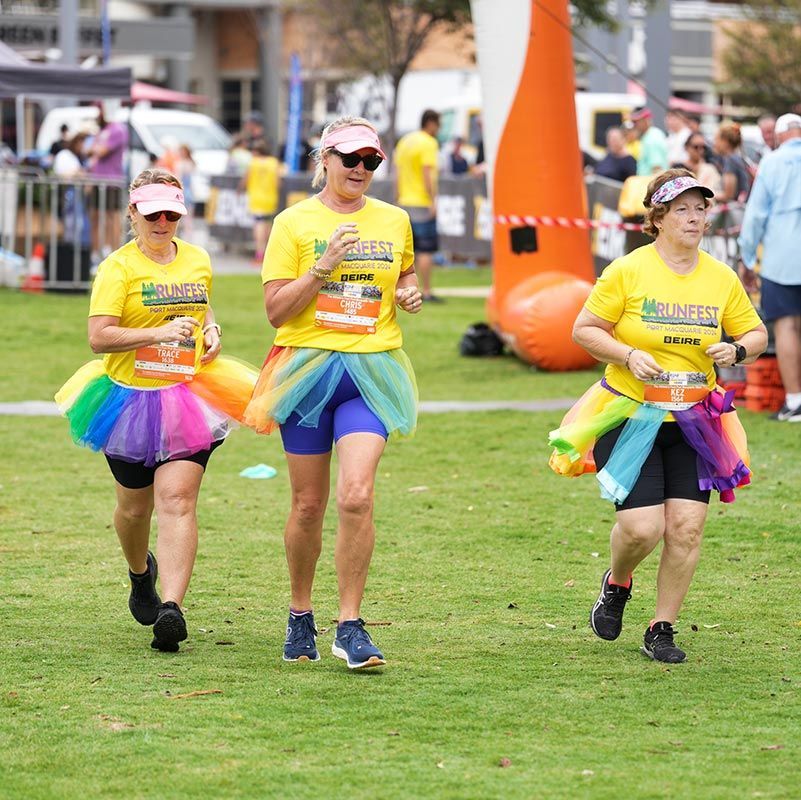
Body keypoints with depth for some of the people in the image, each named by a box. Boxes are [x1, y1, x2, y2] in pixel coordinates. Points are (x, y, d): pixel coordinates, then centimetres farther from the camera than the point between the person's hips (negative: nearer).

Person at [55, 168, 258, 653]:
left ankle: (171, 608, -24)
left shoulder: (199, 261, 9)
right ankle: (141, 573, 46)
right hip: (131, 399, -2)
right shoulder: (118, 267, -7)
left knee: (177, 500, -15)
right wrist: (158, 333, -27)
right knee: (135, 506, 13)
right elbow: (99, 337, -17)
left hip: (188, 398, 2)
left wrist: (211, 331, 8)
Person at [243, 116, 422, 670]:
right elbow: (276, 310, -4)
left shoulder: (394, 222, 9)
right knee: (308, 505, 6)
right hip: (308, 367, -1)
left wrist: (410, 293, 5)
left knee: (356, 496, -16)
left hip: (371, 373, 1)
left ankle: (351, 627, -10)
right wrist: (324, 267, -15)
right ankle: (300, 614, 28)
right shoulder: (295, 223, 0)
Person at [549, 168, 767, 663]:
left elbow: (756, 333, 14)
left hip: (693, 421, 3)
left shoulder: (722, 278, 4)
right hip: (632, 415, -3)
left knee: (687, 526, -6)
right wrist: (629, 356, -18)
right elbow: (585, 330, -3)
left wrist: (738, 351, -8)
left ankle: (662, 630, 10)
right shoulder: (628, 271, -6)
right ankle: (617, 585, 23)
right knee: (641, 527, -13)